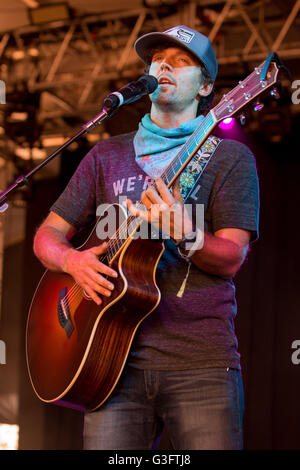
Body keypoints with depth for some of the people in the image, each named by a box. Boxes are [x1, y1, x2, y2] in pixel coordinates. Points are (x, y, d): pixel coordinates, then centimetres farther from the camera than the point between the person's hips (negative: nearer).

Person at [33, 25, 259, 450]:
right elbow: (48, 235, 18)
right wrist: (72, 260, -4)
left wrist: (185, 235, -22)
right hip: (118, 356, 2)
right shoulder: (107, 156, 18)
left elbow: (231, 259, -2)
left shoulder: (229, 157, 8)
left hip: (201, 356, -2)